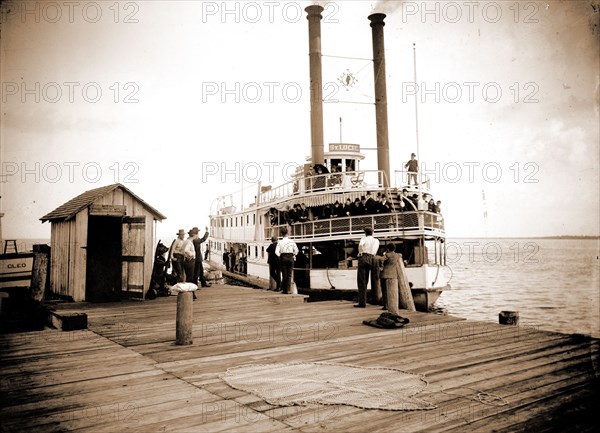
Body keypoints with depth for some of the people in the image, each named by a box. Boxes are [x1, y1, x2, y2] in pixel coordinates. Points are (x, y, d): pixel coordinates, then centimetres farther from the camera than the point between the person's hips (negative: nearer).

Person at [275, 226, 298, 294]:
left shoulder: (280, 242, -4)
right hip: (290, 257, 0)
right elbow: (296, 250, -2)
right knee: (289, 275, 4)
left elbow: (277, 252, -11)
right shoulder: (291, 241, -1)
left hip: (283, 258, 0)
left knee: (284, 274, 9)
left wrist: (280, 256, 6)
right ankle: (288, 290, 1)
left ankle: (283, 289, 10)